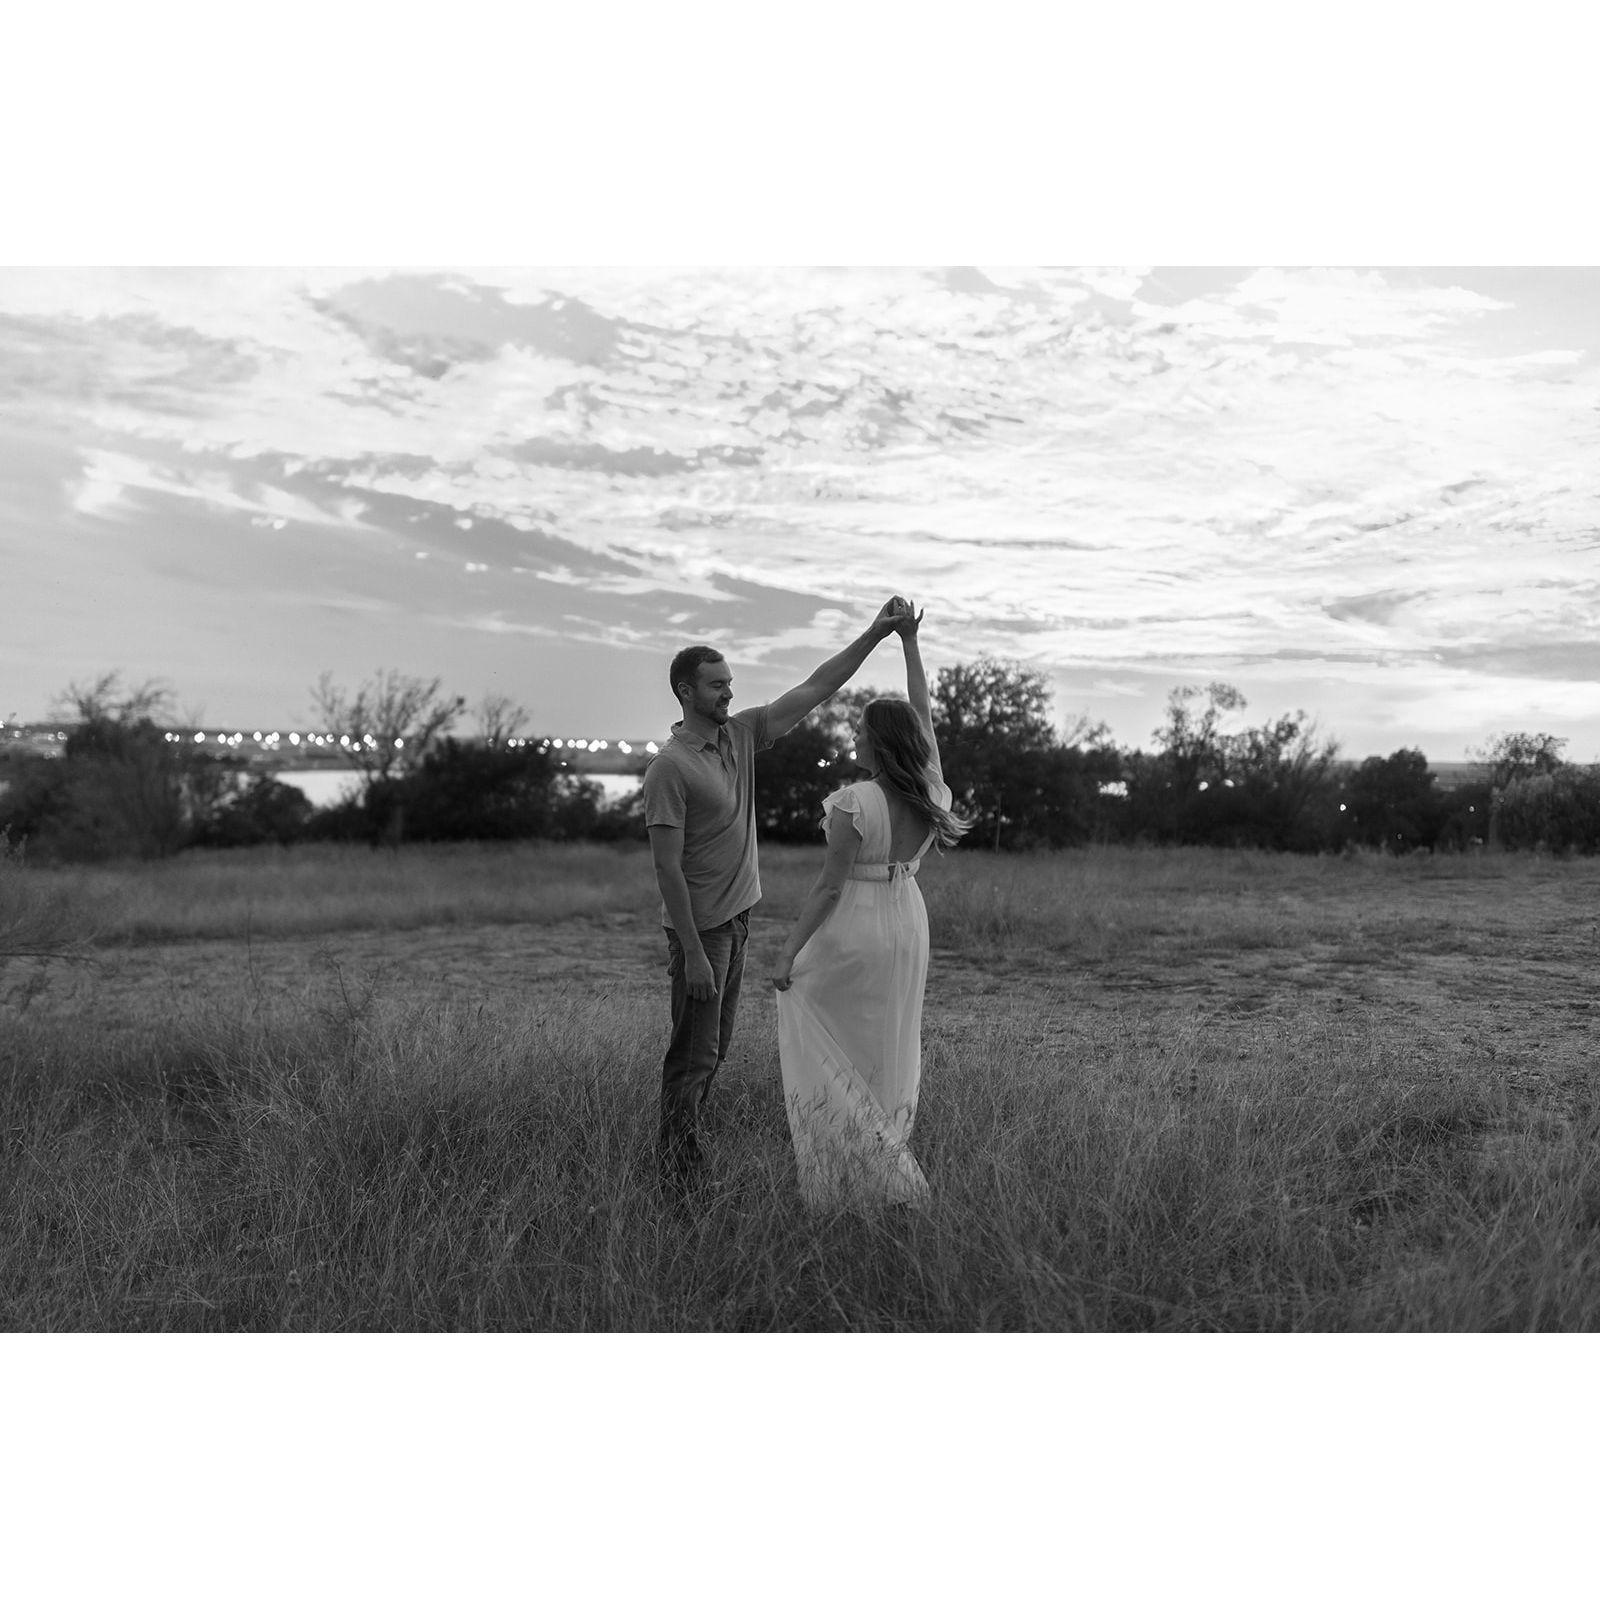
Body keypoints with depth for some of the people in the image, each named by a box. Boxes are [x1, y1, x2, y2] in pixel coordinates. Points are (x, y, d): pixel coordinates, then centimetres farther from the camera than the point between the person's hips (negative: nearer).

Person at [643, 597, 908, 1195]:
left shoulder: (742, 734, 5)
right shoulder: (669, 768, -17)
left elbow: (816, 688, 6)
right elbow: (667, 868, -19)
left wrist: (876, 634, -1)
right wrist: (692, 953, -21)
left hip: (738, 918, 8)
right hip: (700, 926, -8)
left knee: (715, 1047, 16)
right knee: (695, 1051, 0)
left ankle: (683, 1144, 29)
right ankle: (677, 1169, 13)